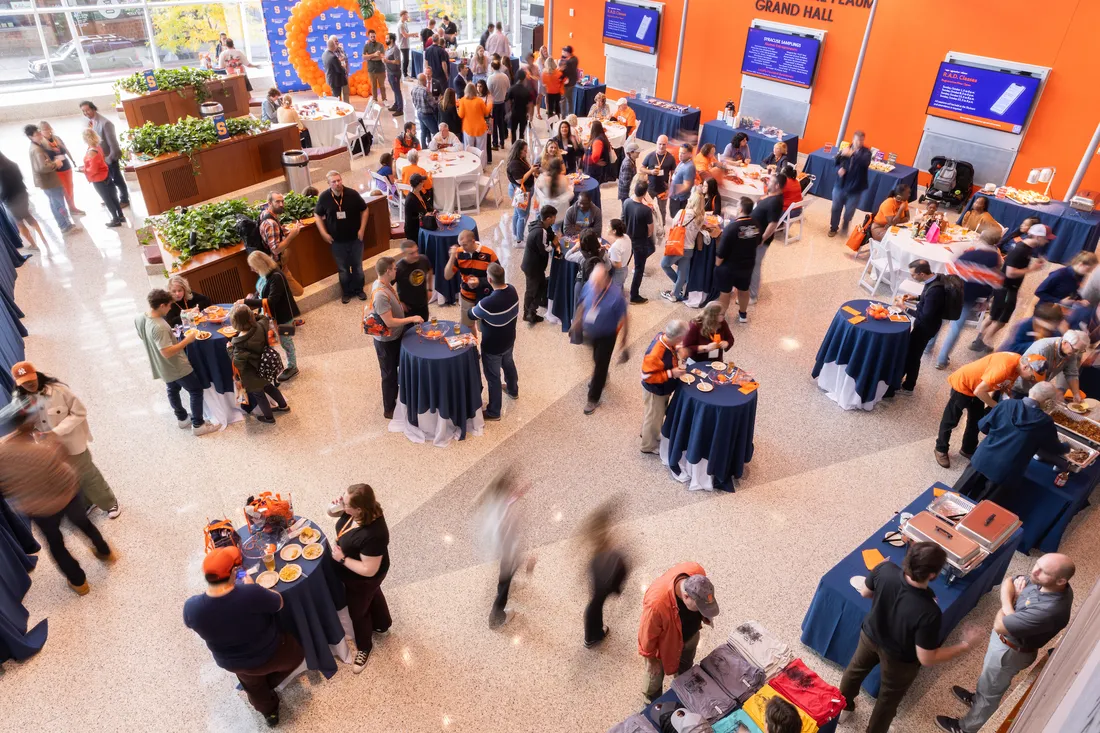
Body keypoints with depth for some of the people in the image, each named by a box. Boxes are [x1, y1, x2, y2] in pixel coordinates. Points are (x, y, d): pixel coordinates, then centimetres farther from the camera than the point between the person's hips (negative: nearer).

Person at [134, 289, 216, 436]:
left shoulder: (139, 318, -8)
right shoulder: (159, 327, -35)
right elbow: (167, 352, -34)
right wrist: (187, 340, -27)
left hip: (162, 367, 9)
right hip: (176, 367, -9)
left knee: (173, 390, 27)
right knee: (196, 391, 8)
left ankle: (182, 419, 44)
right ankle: (197, 426, 14)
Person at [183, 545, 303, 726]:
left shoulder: (192, 607, -28)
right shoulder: (250, 594, -39)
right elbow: (278, 603, -18)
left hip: (232, 663, 4)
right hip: (270, 655, -4)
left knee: (253, 685, 38)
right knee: (294, 655, 32)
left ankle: (269, 711, 58)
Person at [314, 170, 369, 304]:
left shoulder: (352, 194, -13)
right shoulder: (324, 197, -11)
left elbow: (364, 210, 0)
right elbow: (318, 216, 3)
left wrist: (362, 229, -6)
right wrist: (324, 233, -4)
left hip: (355, 238, 0)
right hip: (337, 241, 0)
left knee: (357, 266, 14)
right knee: (343, 269, 12)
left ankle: (359, 289, 32)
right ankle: (346, 292, 29)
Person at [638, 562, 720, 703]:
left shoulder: (697, 573, -34)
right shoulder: (657, 603, -48)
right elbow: (648, 633, -26)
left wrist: (704, 616, 8)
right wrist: (650, 658, -10)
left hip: (690, 634, 5)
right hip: (665, 643, -4)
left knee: (685, 669, 34)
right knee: (655, 676, 26)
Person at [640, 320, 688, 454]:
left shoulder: (664, 337, -17)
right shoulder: (655, 354, -41)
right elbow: (647, 376, -30)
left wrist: (676, 349, -12)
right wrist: (671, 373, -31)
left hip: (663, 387, 8)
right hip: (656, 390, -8)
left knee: (658, 413, 31)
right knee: (654, 416, 16)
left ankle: (647, 432, 57)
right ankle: (649, 445, 40)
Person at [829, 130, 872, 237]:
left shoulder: (866, 152, -7)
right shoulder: (846, 149, 0)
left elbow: (866, 162, -28)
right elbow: (835, 162, 6)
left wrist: (852, 154, -39)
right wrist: (839, 168, -18)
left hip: (855, 188, -2)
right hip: (840, 185, 2)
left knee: (849, 211, 9)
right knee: (836, 208, 12)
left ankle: (844, 228, 32)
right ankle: (833, 228, 31)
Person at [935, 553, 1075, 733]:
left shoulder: (1049, 610, -43)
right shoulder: (1041, 580, -19)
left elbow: (999, 625, -34)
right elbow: (1008, 583, -4)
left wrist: (1013, 598, -16)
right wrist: (1008, 605, -25)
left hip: (1010, 651, -7)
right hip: (1005, 638, 7)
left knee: (989, 691, 19)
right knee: (988, 677, 34)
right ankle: (977, 699, 62)